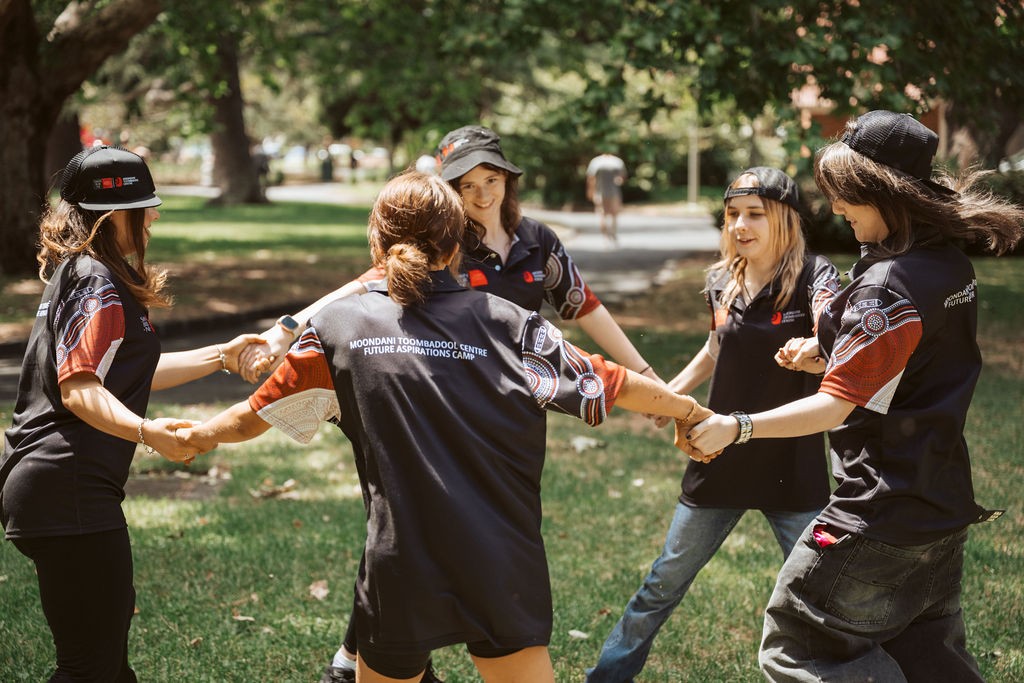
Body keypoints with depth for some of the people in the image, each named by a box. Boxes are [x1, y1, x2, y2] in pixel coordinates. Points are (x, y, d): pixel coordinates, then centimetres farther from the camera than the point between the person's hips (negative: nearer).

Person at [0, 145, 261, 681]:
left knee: (113, 617, 25)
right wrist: (145, 432, -39)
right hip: (70, 495, -11)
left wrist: (221, 356, 27)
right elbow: (78, 388, -23)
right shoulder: (100, 285, -13)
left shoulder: (75, 274, 18)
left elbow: (121, 373, 24)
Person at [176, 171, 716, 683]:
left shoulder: (338, 328, 0)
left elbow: (253, 417, 10)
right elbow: (607, 383, 5)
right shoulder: (507, 324, -2)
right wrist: (688, 409, 22)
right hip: (503, 572, 0)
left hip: (398, 573, 0)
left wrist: (197, 435, 31)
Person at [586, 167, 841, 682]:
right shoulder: (722, 282, 2)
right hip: (722, 459, 4)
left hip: (792, 464, -4)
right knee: (665, 581, 13)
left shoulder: (811, 276, -13)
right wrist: (671, 391, 13)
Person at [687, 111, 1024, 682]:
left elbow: (835, 407, -24)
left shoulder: (889, 286, -22)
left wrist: (736, 428, -21)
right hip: (943, 504, 10)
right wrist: (830, 353, 11)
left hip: (882, 514, -10)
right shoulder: (953, 265, 7)